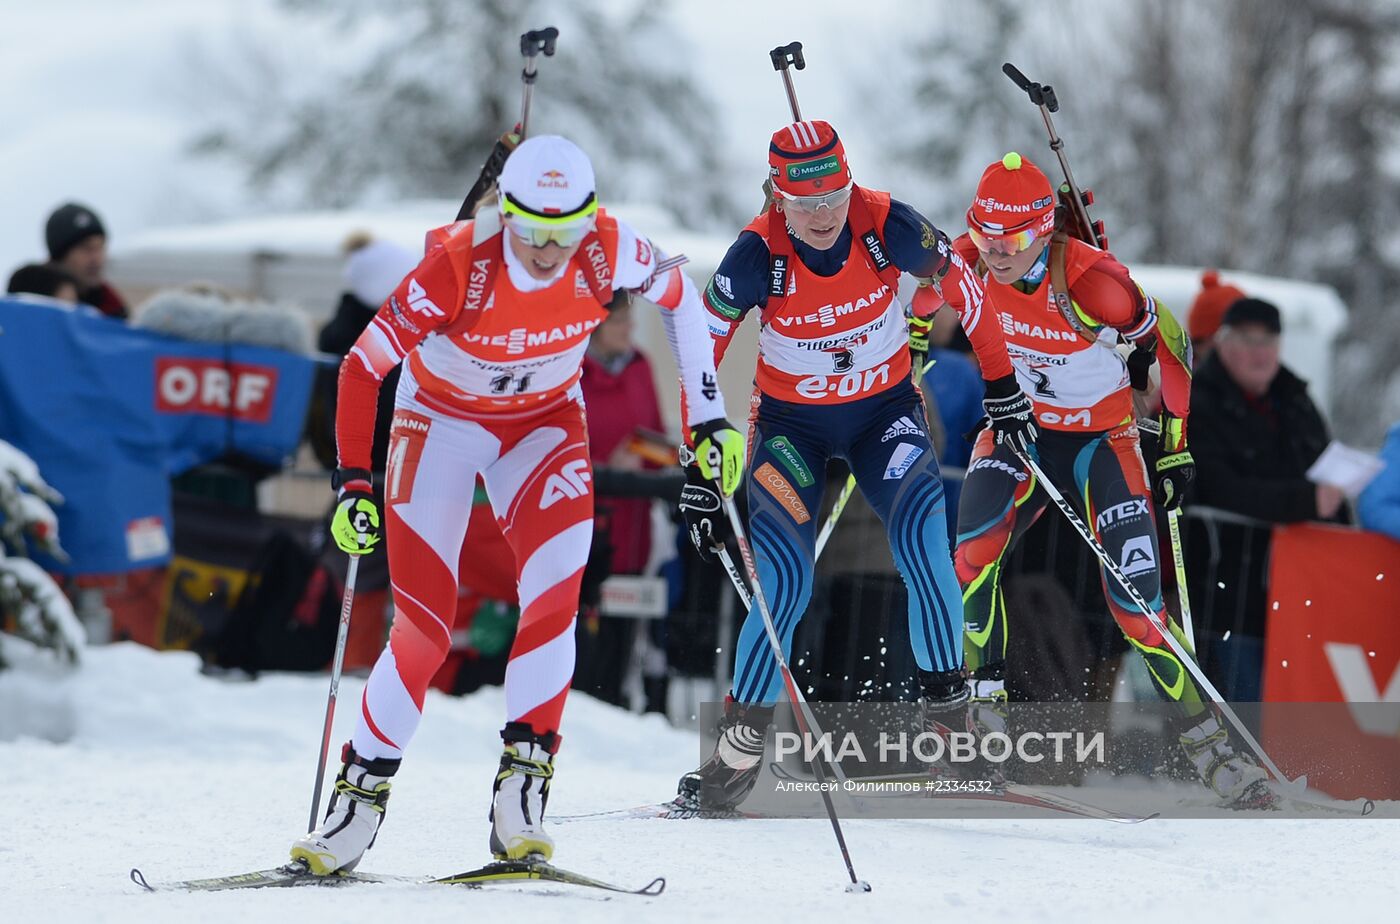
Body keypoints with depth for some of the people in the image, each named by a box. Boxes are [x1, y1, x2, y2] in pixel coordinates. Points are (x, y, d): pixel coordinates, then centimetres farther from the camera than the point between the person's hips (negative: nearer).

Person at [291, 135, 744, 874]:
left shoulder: (606, 252, -25)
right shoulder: (459, 265, -32)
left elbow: (678, 294, -3)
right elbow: (363, 366, -25)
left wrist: (709, 416, -4)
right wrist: (353, 483, -32)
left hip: (545, 422, 2)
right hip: (440, 420, -2)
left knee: (556, 592, -21)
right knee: (424, 629, -9)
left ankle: (520, 795, -17)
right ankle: (361, 799, 5)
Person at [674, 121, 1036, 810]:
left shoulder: (887, 228, -21)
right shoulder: (756, 256, -23)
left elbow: (963, 293, -3)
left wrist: (1002, 390, 5)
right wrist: (699, 478, -15)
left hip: (884, 411, 1)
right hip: (792, 423, -1)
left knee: (924, 546, -22)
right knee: (784, 587, -14)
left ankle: (947, 708, -9)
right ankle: (740, 746, 2)